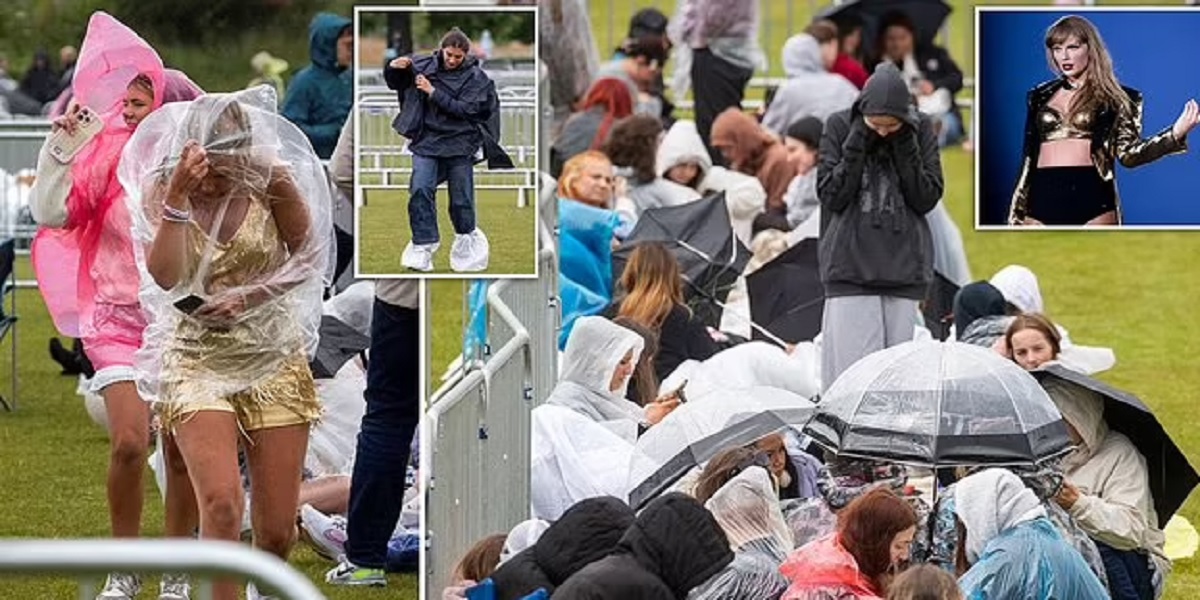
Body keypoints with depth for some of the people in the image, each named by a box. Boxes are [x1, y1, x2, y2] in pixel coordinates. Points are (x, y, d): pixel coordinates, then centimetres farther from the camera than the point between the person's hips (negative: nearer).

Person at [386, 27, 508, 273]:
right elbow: (394, 82, 15)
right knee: (420, 190, -16)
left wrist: (433, 93, -19)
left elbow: (466, 109, -15)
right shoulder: (425, 65, 4)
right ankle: (423, 246, -11)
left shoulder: (476, 78, -3)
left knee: (461, 198, 3)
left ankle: (466, 238, 29)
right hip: (427, 140, 2)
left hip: (460, 144, -2)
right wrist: (394, 68, -8)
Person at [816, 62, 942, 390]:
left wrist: (904, 144, -12)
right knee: (852, 364, -10)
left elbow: (927, 198, -3)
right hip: (850, 262, -2)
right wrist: (859, 142, -13)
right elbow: (831, 195, -6)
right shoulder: (839, 127, -1)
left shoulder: (921, 129, 2)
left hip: (903, 262, 2)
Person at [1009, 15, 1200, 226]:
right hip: (1043, 199, 3)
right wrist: (1016, 215, 13)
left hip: (1091, 199, -3)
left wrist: (1175, 134, -14)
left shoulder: (1115, 98, 8)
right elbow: (1028, 160, 17)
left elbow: (1128, 154, 0)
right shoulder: (1041, 96, 16)